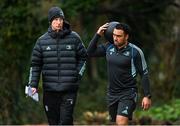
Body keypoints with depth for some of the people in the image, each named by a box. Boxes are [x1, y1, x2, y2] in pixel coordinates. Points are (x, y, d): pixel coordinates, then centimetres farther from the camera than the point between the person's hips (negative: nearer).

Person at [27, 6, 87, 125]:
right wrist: (33, 85, 1)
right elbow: (35, 64, 8)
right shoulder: (42, 41, 5)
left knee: (66, 120, -11)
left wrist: (78, 74, 2)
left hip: (69, 89, -2)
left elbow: (83, 57, 12)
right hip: (50, 89, 2)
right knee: (53, 121, 7)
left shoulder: (74, 38, 2)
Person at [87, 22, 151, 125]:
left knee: (121, 121, -23)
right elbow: (90, 52, 10)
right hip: (112, 93, 6)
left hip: (128, 93, -6)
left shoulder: (135, 51, -10)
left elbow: (144, 74, -7)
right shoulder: (109, 47, 4)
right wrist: (98, 35, 0)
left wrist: (147, 96, -11)